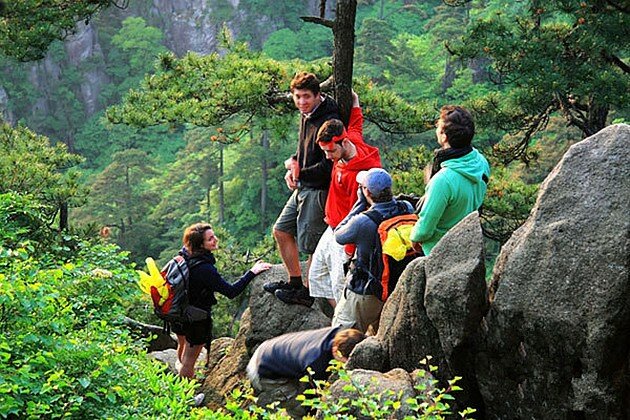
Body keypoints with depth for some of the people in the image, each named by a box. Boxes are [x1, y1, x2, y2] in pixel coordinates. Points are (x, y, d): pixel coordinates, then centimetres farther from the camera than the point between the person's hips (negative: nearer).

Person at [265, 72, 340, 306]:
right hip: (303, 187, 10)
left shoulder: (327, 122, -22)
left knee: (310, 244, 0)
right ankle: (295, 282, 31)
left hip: (318, 190, -10)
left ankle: (308, 293, 16)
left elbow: (328, 166, -23)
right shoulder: (306, 115, 7)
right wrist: (293, 166, 5)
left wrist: (300, 173, -13)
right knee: (281, 231, 18)